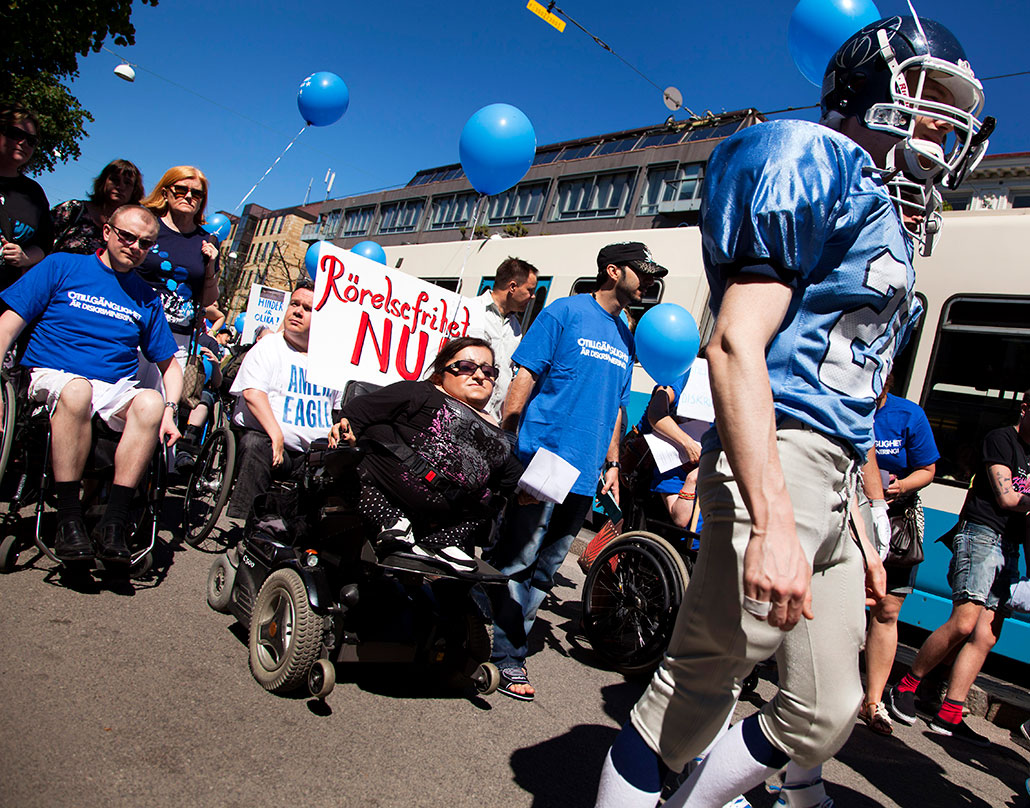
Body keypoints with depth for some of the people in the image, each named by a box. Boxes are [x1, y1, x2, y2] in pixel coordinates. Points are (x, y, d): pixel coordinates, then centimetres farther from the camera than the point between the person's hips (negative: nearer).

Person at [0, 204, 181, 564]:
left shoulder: (146, 299, 16)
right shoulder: (62, 266, 8)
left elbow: (169, 363, 17)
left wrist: (170, 409, -3)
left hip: (117, 389, 3)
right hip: (52, 377, -2)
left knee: (151, 403, -33)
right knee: (77, 390, -39)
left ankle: (113, 522, -29)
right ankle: (68, 519, -30)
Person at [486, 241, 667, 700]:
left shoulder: (625, 338, 18)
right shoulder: (566, 313, -1)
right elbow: (525, 379, -6)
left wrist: (612, 464, 19)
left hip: (585, 474, 7)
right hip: (541, 462, -6)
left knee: (545, 569, 11)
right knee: (517, 561, -4)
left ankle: (512, 650, 22)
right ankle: (505, 657, 9)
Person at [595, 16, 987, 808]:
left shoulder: (884, 217, 24)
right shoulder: (815, 160, -4)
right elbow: (736, 345, -19)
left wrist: (857, 531, 24)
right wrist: (771, 524, -27)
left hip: (830, 485, 10)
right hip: (772, 468, -10)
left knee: (826, 713, 16)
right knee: (697, 691, -3)